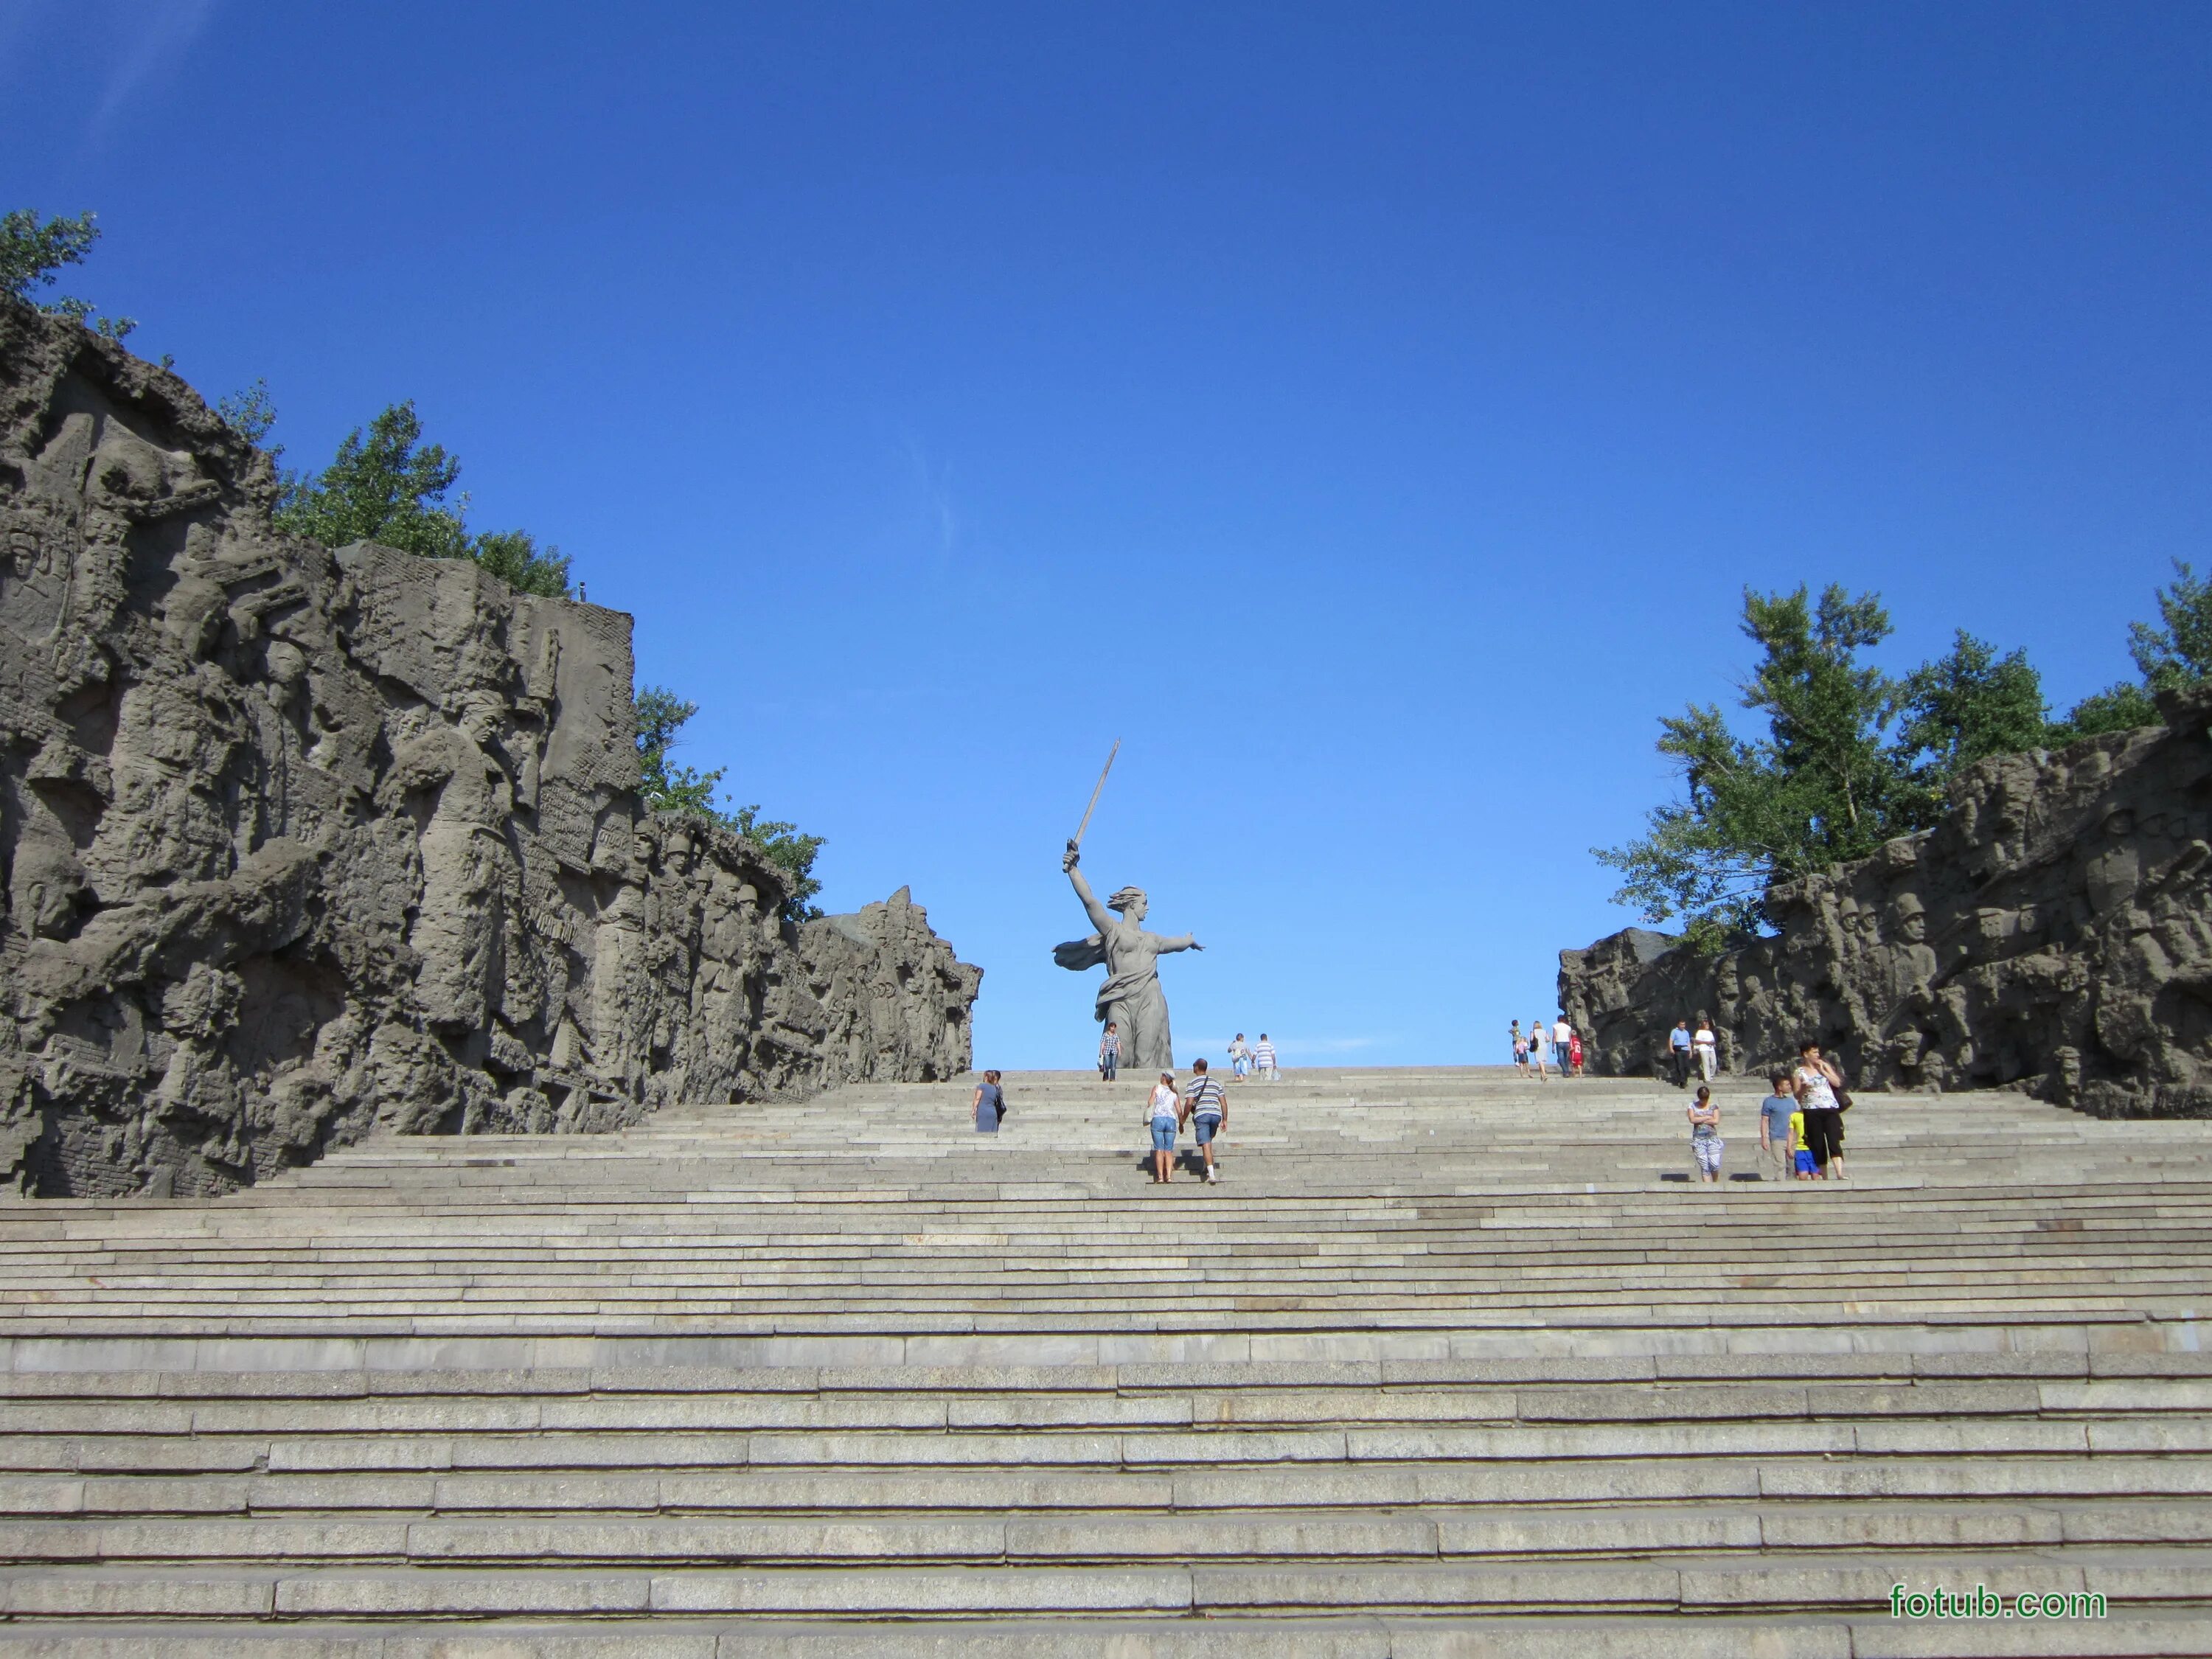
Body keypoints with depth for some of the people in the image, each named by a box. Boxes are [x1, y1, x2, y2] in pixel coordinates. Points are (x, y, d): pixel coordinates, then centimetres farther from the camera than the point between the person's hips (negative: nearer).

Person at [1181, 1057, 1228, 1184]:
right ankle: (1208, 1168, 22)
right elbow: (1223, 1102, 11)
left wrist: (1183, 1119, 4)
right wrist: (1225, 1120, 14)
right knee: (1209, 1141, 25)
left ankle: (1212, 1174, -17)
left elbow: (1189, 1103, -7)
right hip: (1216, 1115, 5)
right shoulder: (1216, 1082, 16)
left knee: (1206, 1145, -8)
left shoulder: (1193, 1083, 2)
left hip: (1202, 1115, -5)